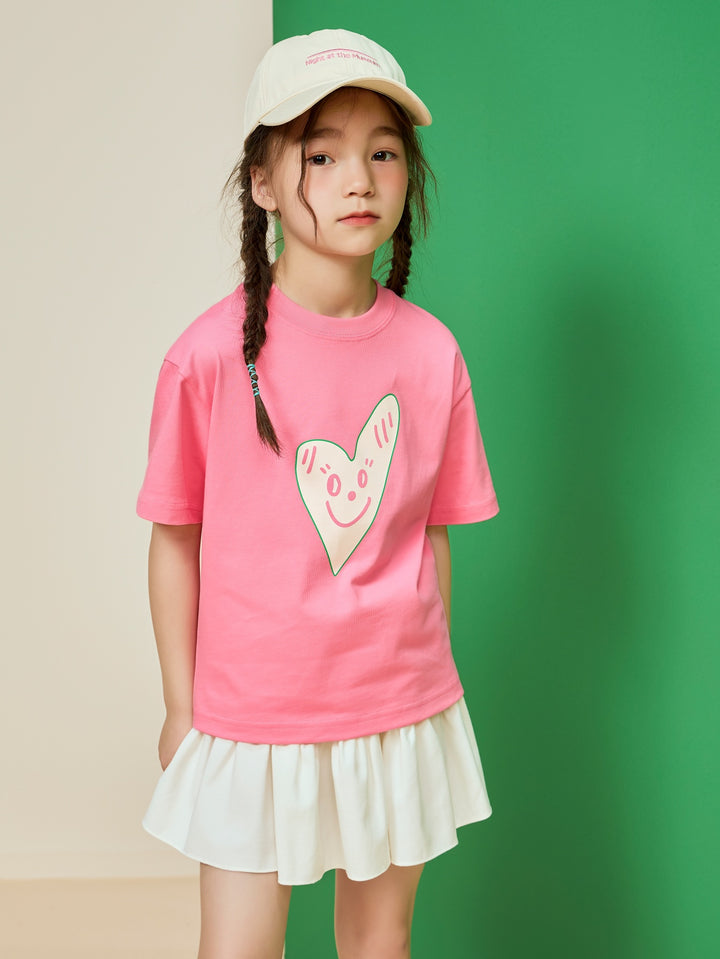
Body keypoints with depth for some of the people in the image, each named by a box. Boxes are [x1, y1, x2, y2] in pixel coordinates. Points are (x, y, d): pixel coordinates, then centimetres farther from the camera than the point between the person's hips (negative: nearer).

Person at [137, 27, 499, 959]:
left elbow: (432, 535, 4)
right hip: (251, 716, -2)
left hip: (400, 711, 3)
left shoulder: (432, 352, -4)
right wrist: (180, 707, 1)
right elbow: (175, 540, -5)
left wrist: (426, 686, 10)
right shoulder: (210, 353, -13)